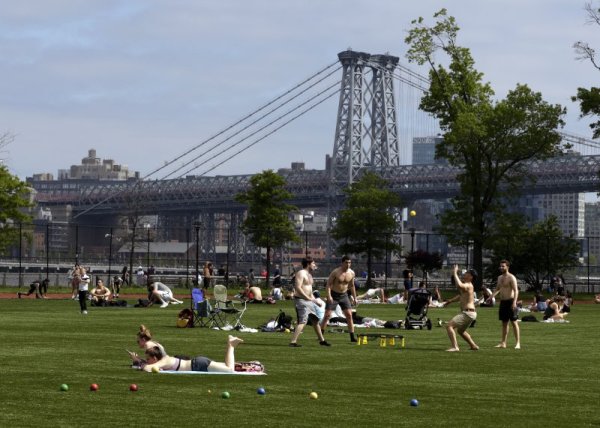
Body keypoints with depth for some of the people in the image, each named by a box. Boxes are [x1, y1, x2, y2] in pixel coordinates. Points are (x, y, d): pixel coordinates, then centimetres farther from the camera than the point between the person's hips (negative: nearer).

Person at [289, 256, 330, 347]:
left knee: (315, 320, 16)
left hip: (308, 300, 10)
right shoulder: (301, 273, -13)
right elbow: (298, 288, -22)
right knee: (303, 322, -17)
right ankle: (293, 342, -20)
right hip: (301, 300, -10)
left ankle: (322, 340, 28)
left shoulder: (309, 274, 18)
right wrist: (308, 298, -21)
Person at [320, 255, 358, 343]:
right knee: (327, 315, -6)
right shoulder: (335, 272, -16)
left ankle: (352, 337, 1)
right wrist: (329, 296, -26)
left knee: (349, 315, -3)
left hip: (344, 295, 4)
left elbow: (352, 286, 13)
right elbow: (328, 284, -14)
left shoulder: (351, 273, -2)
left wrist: (354, 298, 13)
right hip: (334, 295, -4)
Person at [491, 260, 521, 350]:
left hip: (510, 302, -8)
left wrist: (514, 302, -29)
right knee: (504, 323, 11)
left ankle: (518, 343, -6)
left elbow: (516, 290, -18)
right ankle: (503, 343, 15)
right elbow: (497, 289, 26)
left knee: (514, 322, -7)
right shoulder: (500, 277, 14)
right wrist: (491, 296, 11)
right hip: (503, 302, 8)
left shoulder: (511, 278, -11)